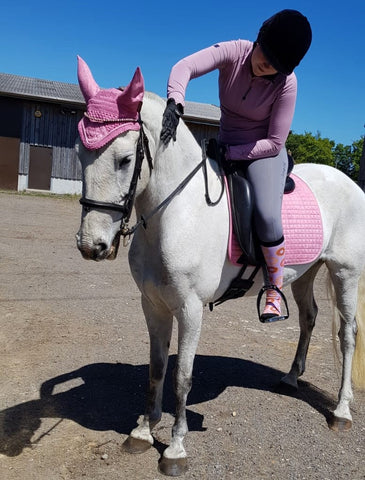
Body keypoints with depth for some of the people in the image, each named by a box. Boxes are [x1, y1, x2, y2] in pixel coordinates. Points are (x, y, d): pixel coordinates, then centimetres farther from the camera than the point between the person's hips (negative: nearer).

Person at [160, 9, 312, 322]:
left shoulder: (286, 83, -18)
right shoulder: (234, 52, -13)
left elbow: (274, 143, -17)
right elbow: (184, 67, -28)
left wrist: (230, 153, -23)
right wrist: (175, 103, -47)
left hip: (264, 153, -4)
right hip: (226, 149, 5)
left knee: (266, 215, -30)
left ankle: (275, 291, -6)